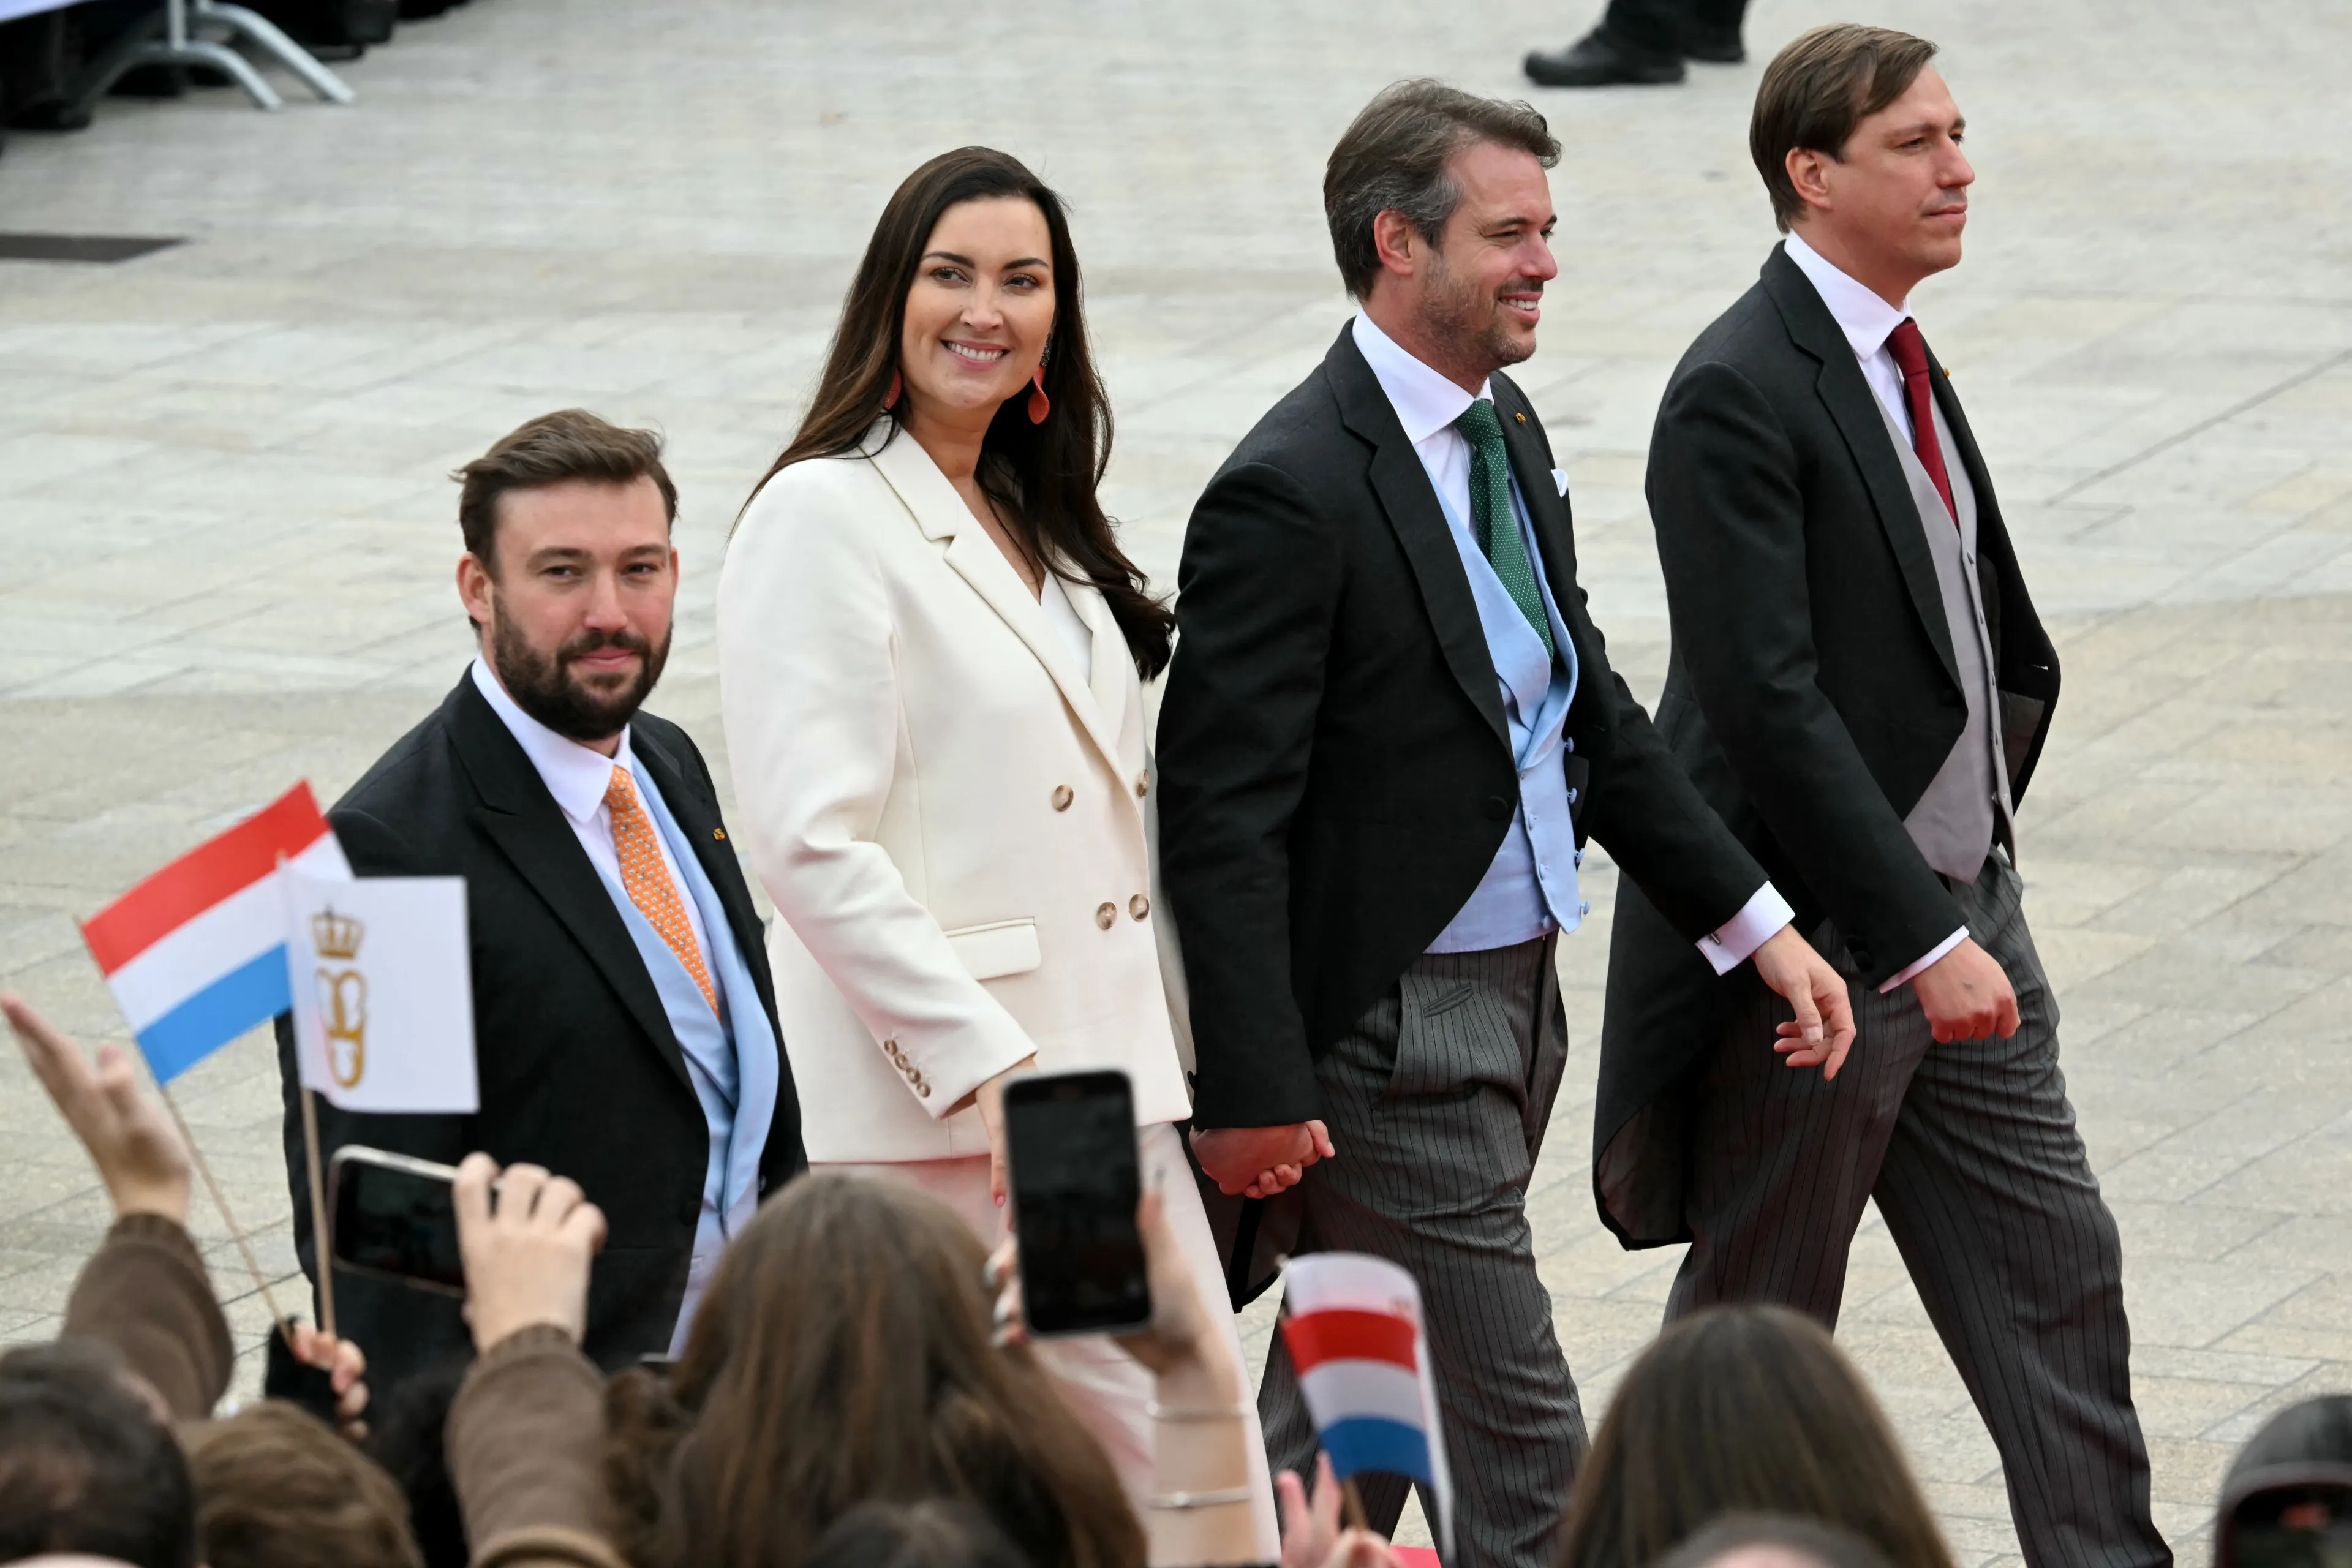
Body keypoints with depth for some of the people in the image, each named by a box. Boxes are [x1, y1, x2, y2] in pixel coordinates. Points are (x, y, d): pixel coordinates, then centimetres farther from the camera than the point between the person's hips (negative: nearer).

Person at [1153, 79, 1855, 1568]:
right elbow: (1223, 815, -20)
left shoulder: (1508, 436, 10)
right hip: (1387, 1040, -9)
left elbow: (1593, 717, 18)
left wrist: (1759, 924, 11)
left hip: (1511, 1000, 9)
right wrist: (1251, 1094, -21)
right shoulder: (1291, 495, -19)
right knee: (1521, 1446, -4)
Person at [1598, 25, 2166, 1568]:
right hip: (1818, 940, -8)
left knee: (2058, 1267, 7)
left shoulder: (1899, 363, 10)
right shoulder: (1736, 394, -18)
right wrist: (1922, 941, -25)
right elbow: (1768, 703, -24)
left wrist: (1969, 894, 14)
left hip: (1958, 914, 8)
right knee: (1757, 1326, 5)